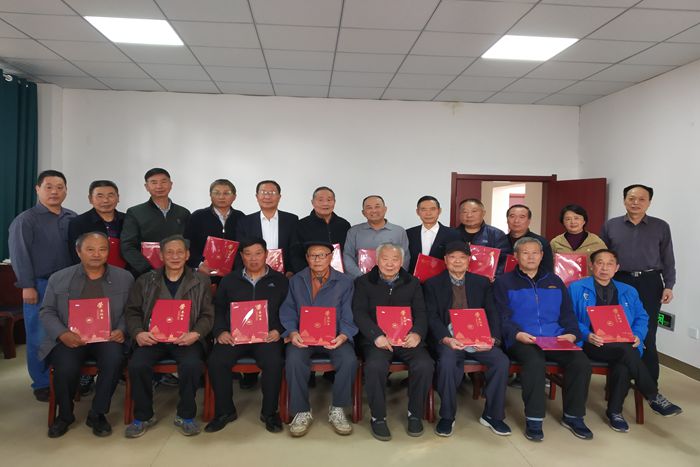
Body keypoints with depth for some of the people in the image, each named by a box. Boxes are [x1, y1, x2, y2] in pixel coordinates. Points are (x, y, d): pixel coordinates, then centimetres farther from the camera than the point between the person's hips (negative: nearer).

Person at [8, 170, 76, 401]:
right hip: (40, 286, -3)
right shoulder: (26, 220, 0)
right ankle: (42, 384, 14)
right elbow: (19, 254, -5)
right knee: (40, 337, 2)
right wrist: (27, 286, -10)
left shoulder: (73, 219, 11)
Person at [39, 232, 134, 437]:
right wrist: (62, 334, -10)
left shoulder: (124, 278, 8)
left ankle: (97, 414, -6)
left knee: (114, 360, -31)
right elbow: (47, 312, 8)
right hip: (70, 339, 1)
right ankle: (65, 415, 5)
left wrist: (121, 330, -13)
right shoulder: (58, 278, 9)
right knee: (66, 368, -28)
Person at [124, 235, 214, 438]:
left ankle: (186, 416, -7)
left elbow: (207, 314, 6)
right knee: (137, 365, -27)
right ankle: (143, 416, -1)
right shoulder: (145, 281, 15)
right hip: (152, 338, 2)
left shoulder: (200, 281, 12)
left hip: (186, 339, -1)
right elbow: (132, 311, 11)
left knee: (192, 365, -31)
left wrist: (196, 334, -13)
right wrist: (138, 333, -8)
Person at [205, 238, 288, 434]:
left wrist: (279, 331, -10)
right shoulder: (229, 280, 19)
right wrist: (220, 331, -3)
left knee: (274, 362, -31)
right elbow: (218, 309, 15)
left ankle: (269, 412, -9)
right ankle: (224, 411, -4)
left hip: (267, 336, -2)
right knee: (216, 361, -26)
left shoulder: (279, 280, 13)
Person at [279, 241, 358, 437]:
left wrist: (343, 336, -18)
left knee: (349, 360, -29)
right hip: (303, 337, 1)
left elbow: (349, 317, 1)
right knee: (294, 360, -30)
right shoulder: (296, 281, 12)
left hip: (333, 337, 0)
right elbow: (287, 313, 5)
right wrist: (292, 333, -14)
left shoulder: (345, 282, 7)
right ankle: (302, 412, -9)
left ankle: (337, 410, -5)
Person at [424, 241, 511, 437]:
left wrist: (492, 338, -11)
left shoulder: (482, 282, 15)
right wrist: (446, 339, -20)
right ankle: (447, 416, -11)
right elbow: (432, 317, -1)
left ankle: (492, 415, -2)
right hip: (448, 338, -2)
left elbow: (492, 314, 8)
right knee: (447, 361, -33)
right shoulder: (433, 284, 8)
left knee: (502, 361, -23)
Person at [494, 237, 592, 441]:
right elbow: (503, 317, 0)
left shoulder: (554, 281, 23)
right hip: (521, 340, -4)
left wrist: (571, 333, -1)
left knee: (581, 362, -22)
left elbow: (567, 314, 19)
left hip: (556, 340, 4)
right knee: (535, 362, -35)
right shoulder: (504, 282, 9)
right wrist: (517, 334, -19)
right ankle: (533, 420, -20)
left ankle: (573, 416, -2)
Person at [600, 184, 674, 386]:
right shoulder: (610, 226, 5)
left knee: (646, 334, 4)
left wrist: (668, 286, -3)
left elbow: (668, 260, 6)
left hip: (649, 284, -1)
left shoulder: (661, 227, 4)